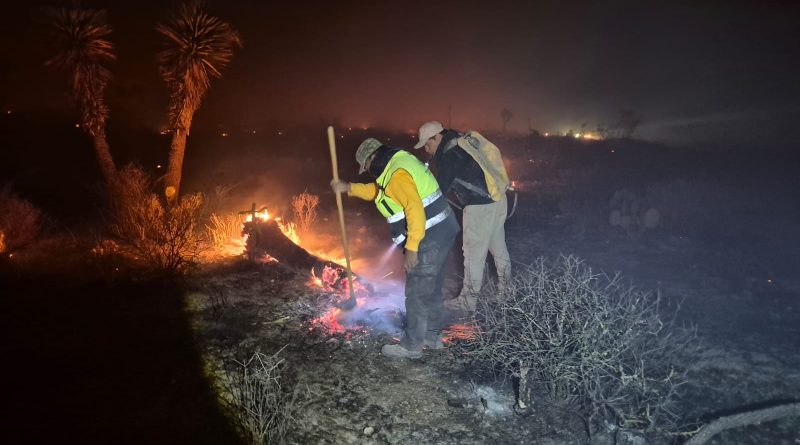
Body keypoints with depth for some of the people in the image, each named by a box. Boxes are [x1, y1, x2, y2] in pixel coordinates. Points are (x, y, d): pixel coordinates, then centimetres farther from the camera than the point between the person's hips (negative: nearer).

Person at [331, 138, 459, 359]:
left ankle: (411, 346, 13)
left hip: (430, 238, -10)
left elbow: (415, 211, -29)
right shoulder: (397, 163, 15)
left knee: (417, 294, 1)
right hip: (441, 232, 11)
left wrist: (411, 248, -25)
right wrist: (348, 188, 22)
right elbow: (378, 191, 29)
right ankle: (432, 335, 33)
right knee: (431, 289, 20)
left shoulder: (397, 174, -19)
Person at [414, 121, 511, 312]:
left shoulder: (448, 155, -17)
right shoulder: (464, 140, 10)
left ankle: (468, 300, 10)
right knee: (498, 245, 22)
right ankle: (505, 284, 37)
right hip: (498, 198, 9)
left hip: (480, 207, -9)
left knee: (474, 254, 0)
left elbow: (441, 188, -12)